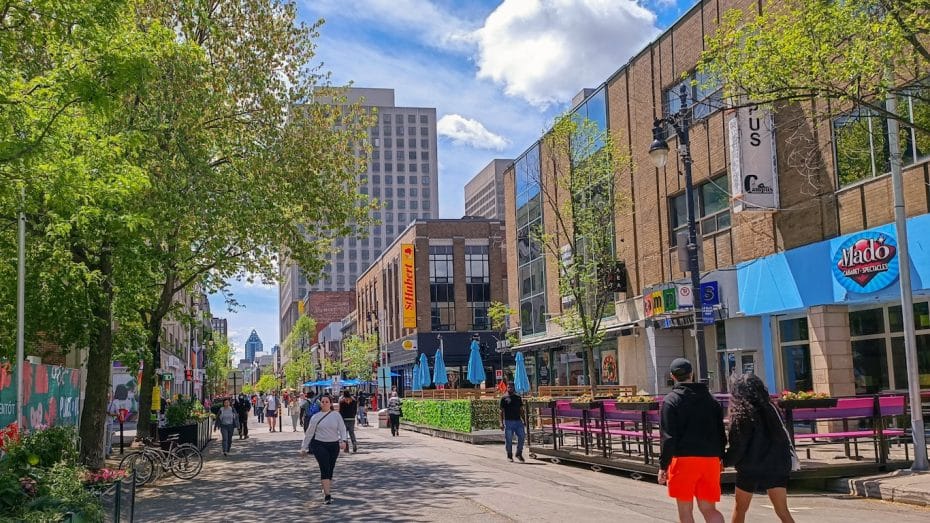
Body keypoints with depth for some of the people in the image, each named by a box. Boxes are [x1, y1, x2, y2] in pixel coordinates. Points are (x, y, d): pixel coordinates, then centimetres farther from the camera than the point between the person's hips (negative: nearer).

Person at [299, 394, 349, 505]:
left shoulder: (336, 416, 5)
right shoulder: (315, 417, 5)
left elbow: (342, 429, 0)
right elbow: (309, 433, 9)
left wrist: (344, 440, -18)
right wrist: (304, 447, 10)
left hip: (334, 445, 2)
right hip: (319, 445, -2)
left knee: (330, 469, 9)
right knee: (324, 468, -13)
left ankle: (326, 491, 28)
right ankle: (327, 495, -16)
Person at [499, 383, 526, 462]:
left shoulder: (518, 397, 14)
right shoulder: (504, 399, 5)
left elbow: (521, 409, 17)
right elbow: (502, 411, 3)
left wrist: (522, 418, 7)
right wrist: (501, 423, -4)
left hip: (518, 421, 3)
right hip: (508, 421, -3)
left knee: (522, 436, -7)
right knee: (508, 439, 0)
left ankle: (519, 454, 8)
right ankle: (509, 456, 14)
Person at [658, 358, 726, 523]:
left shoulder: (671, 401, -4)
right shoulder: (710, 399, 12)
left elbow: (669, 437, -10)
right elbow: (721, 433, 14)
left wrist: (663, 466, -7)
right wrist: (721, 457, 25)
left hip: (684, 459, -4)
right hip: (710, 459, 5)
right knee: (709, 509, 10)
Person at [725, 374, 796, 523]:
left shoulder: (742, 414, -9)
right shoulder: (771, 410, 5)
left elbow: (737, 447, -9)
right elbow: (784, 439, 9)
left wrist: (725, 462, 6)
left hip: (750, 468, -4)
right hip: (776, 466, 4)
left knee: (740, 508, 14)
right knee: (783, 511, 2)